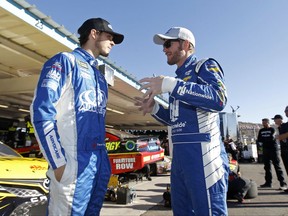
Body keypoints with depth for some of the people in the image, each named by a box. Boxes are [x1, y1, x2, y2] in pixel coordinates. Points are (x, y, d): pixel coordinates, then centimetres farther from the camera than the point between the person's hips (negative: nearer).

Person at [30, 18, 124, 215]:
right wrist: (59, 162, -17)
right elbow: (42, 111, -12)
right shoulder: (65, 61, -1)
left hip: (101, 161, 8)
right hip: (74, 160, -8)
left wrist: (104, 158, 15)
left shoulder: (100, 76, 22)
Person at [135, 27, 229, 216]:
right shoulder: (179, 78, 21)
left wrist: (170, 85, -22)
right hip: (180, 157, 8)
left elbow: (218, 99, -21)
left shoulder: (205, 66, 1)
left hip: (203, 155, -8)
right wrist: (154, 108, 9)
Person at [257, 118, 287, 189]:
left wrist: (263, 139, -4)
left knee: (277, 166, -9)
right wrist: (267, 140, -8)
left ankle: (283, 183, -8)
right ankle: (268, 182, 15)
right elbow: (259, 140, 7)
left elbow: (272, 138, -15)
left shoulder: (272, 129, -2)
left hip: (274, 149, -5)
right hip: (265, 150, 6)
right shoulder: (261, 130, 13)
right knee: (267, 167, 8)